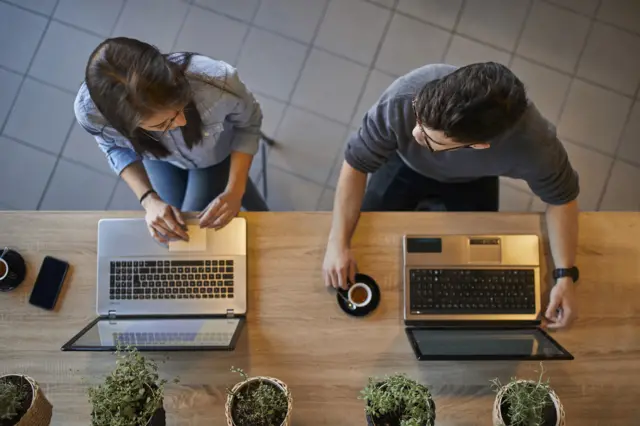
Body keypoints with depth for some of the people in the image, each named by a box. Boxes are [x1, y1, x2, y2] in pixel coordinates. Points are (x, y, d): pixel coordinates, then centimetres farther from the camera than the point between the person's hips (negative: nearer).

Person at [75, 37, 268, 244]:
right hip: (159, 159, 2)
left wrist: (234, 190, -29)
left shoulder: (216, 82, -46)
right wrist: (149, 200, -27)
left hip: (216, 153, -1)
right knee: (173, 234, 17)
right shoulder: (90, 110, -40)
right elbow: (116, 148, -14)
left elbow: (248, 123, -21)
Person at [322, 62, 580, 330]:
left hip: (471, 181, 0)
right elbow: (356, 162, -26)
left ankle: (434, 210, 33)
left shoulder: (531, 142, -41)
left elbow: (561, 197, -19)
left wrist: (565, 276, -25)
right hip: (405, 165, 0)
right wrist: (338, 242, -31)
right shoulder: (403, 99, -43)